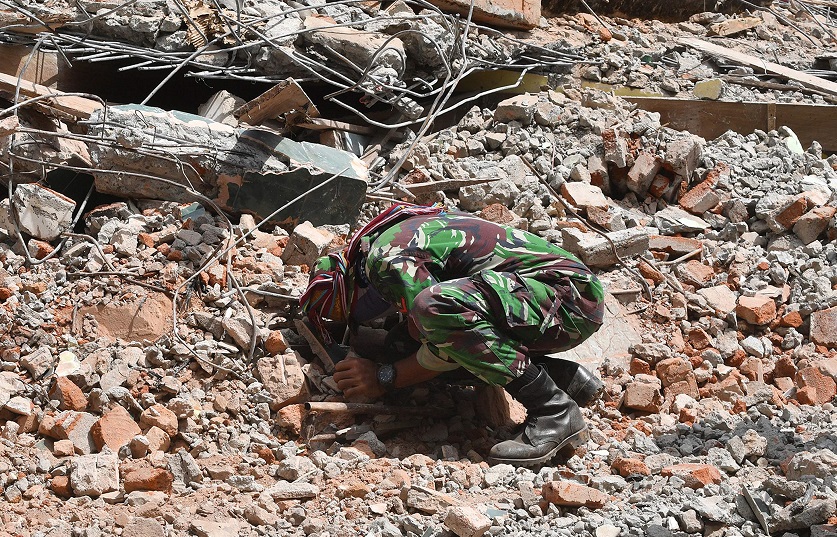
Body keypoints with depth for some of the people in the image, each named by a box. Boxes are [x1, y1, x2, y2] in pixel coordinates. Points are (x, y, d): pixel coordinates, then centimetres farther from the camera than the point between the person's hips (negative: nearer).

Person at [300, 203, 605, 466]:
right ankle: (568, 378, 8)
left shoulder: (390, 260, -15)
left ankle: (554, 411, -21)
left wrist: (386, 379, -8)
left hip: (568, 295, -10)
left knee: (436, 307, -30)